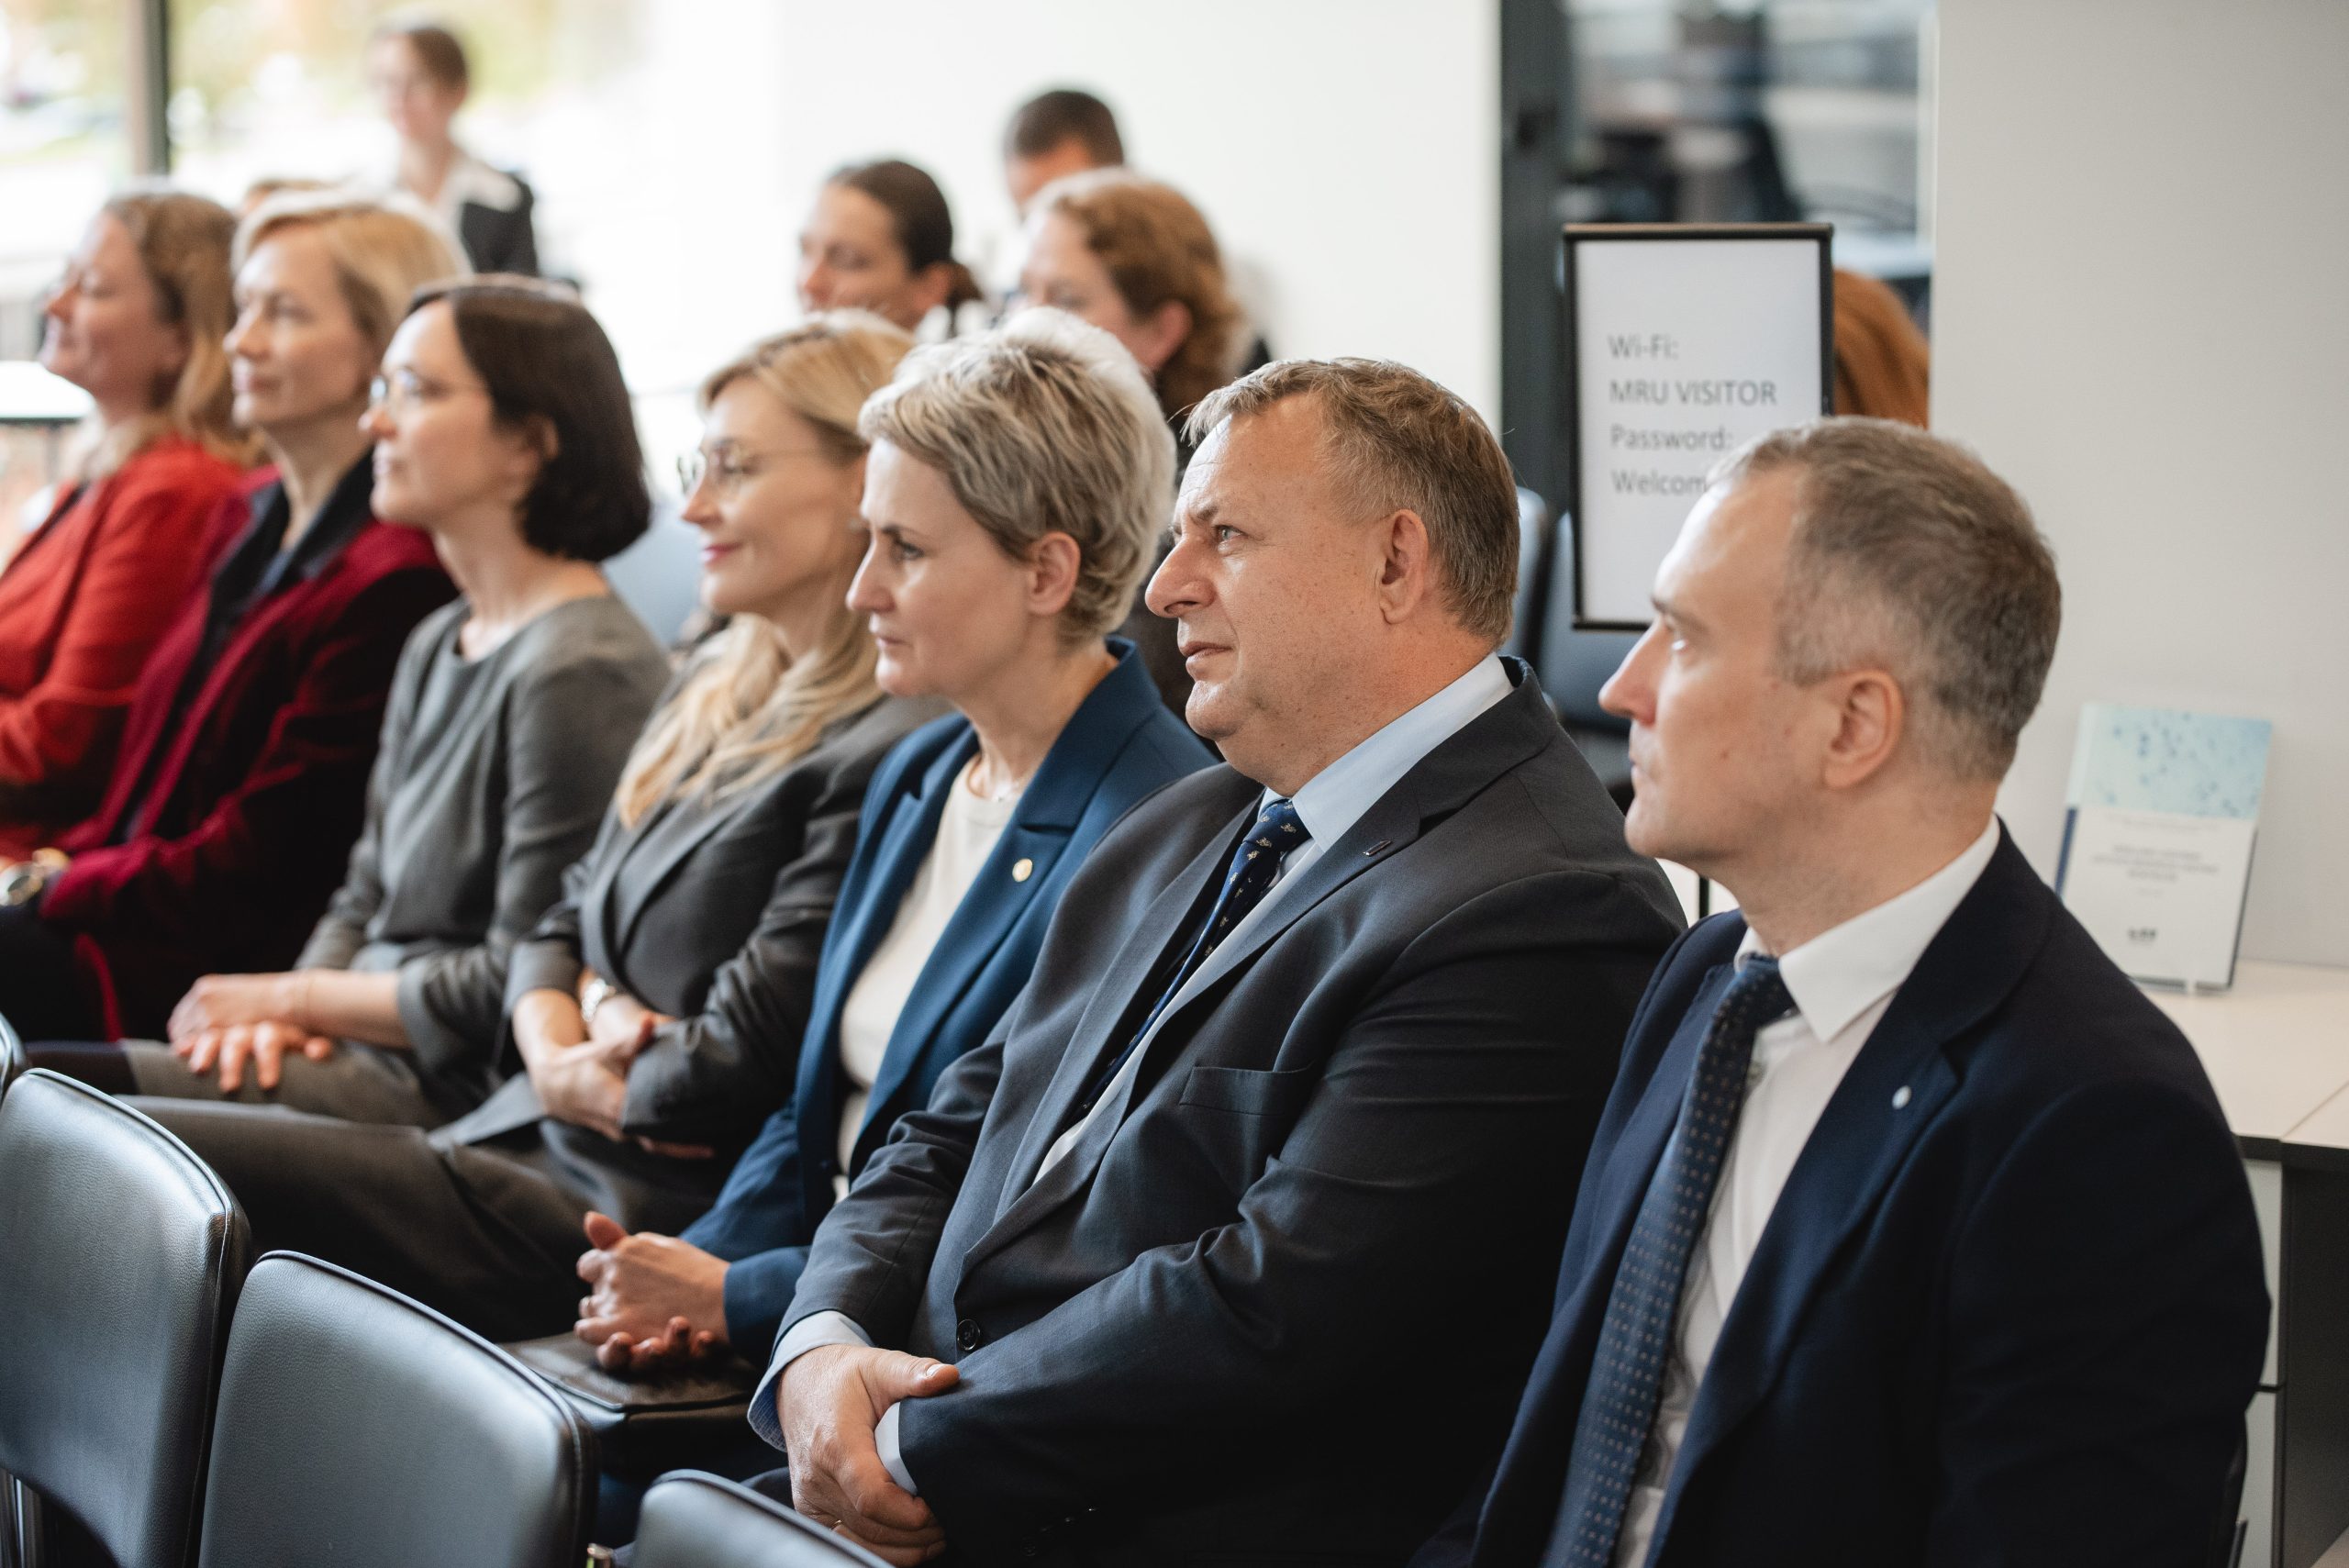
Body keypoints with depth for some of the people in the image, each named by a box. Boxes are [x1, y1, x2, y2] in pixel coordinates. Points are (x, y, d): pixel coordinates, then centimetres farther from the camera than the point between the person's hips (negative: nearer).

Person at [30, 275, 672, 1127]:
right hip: (367, 1047, 9)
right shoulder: (437, 644, 17)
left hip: (452, 1088, -9)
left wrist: (291, 996, -7)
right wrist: (284, 1012, -2)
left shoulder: (581, 671, -15)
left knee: (38, 1098, -19)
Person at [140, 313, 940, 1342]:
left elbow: (737, 1059, -17)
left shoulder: (888, 757, -13)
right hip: (526, 1140, 9)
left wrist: (579, 1080, 0)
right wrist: (559, 1040, -1)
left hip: (649, 1211, -9)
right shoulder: (713, 695, 19)